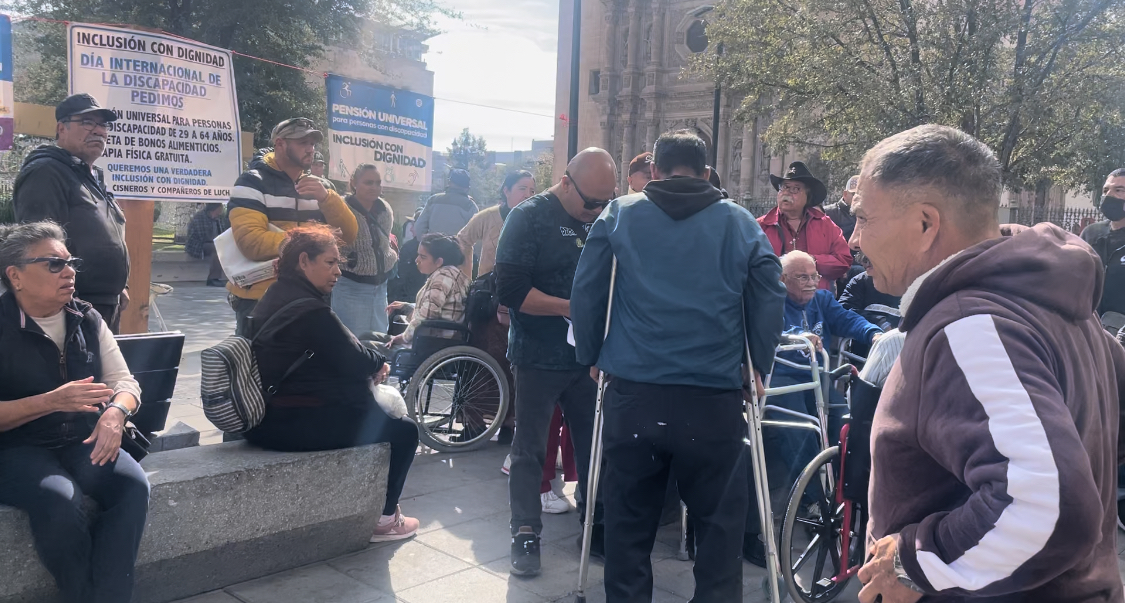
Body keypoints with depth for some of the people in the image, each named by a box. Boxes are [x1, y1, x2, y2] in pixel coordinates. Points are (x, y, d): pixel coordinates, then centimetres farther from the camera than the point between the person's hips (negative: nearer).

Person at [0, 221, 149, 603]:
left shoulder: (87, 321, 6)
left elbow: (124, 383, 5)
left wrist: (115, 412, -17)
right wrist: (51, 401, -25)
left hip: (83, 443, 4)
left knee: (133, 484, -26)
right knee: (58, 499, -34)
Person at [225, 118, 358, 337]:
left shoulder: (318, 186, 13)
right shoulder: (253, 182, -7)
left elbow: (349, 236, 2)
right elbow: (250, 240, -22)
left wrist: (325, 198, -14)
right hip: (259, 299, -6)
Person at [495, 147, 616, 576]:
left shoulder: (601, 219, 6)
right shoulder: (530, 216, -10)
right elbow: (510, 289, -18)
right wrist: (572, 308, -20)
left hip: (587, 356, 5)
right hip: (539, 358, -5)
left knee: (595, 444, 11)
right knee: (530, 450, 6)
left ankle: (596, 525, 26)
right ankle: (525, 533, 18)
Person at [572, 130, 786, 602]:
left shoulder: (618, 215, 7)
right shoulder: (741, 223, 8)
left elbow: (585, 293, 5)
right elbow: (771, 300, 5)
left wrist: (591, 357, 16)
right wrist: (759, 368, 15)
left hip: (632, 395, 1)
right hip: (715, 400, 0)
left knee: (628, 522, 13)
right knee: (719, 522, 11)